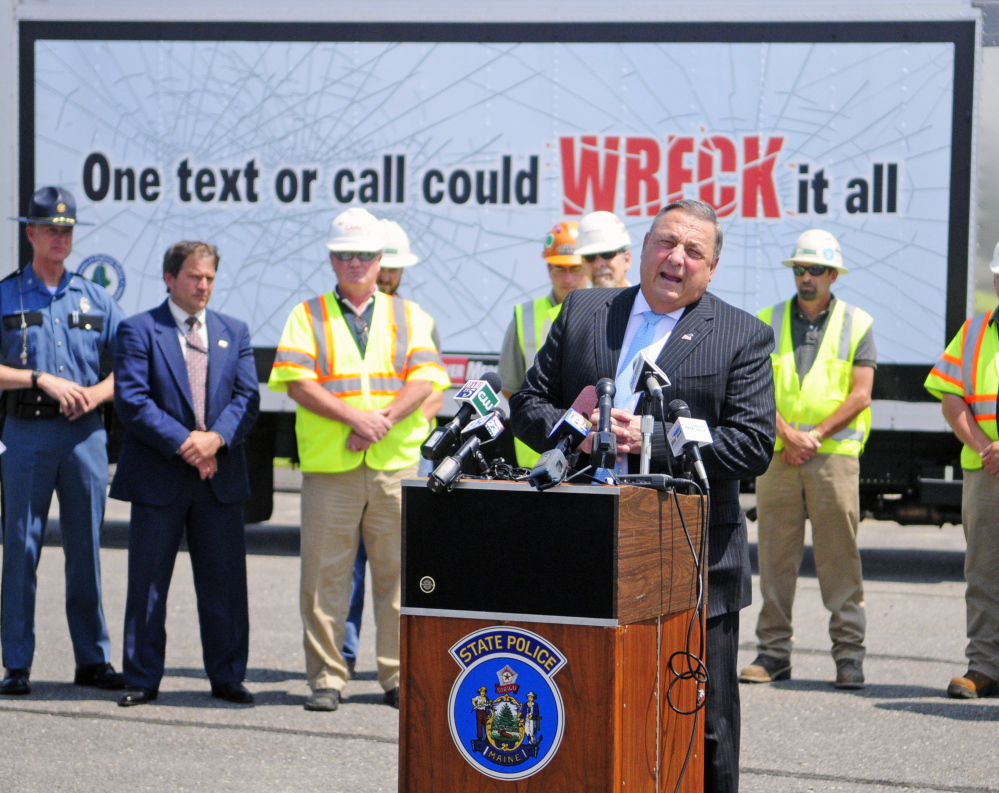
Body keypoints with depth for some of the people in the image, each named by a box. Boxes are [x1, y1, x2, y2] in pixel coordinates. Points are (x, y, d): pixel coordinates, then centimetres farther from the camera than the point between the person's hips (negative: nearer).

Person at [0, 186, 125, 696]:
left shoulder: (95, 299, 11)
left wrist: (98, 392, -7)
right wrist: (42, 379, -14)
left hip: (84, 431, 2)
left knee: (86, 548, 5)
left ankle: (93, 660, 11)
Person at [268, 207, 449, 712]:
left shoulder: (408, 317, 15)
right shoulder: (308, 316, 10)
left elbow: (424, 379, 3)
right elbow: (299, 383, -2)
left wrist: (383, 420, -13)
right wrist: (355, 417, -14)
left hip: (398, 464, 1)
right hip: (329, 466, -1)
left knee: (398, 572, 1)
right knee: (325, 574, -2)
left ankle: (399, 677, 9)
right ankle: (325, 679, 5)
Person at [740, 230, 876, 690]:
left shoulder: (856, 324, 7)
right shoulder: (768, 323, 11)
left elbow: (860, 395, 0)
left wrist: (815, 435, -9)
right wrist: (788, 435, -11)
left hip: (835, 453, -2)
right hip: (777, 456, 2)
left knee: (839, 554, -4)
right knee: (775, 553, 1)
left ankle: (849, 654, 0)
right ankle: (773, 651, 7)